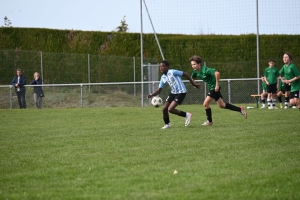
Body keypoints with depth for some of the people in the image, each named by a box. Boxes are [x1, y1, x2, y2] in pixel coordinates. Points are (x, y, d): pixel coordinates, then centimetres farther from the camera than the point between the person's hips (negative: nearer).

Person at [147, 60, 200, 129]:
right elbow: (159, 90, 6)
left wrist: (193, 84, -7)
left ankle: (186, 115, 2)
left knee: (170, 109, -17)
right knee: (164, 109, 3)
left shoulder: (173, 72, -17)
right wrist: (151, 95, -13)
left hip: (181, 92, -8)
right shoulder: (163, 78, 4)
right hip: (173, 93, 8)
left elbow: (185, 74, -11)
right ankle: (167, 124, 25)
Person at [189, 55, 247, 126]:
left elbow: (217, 73, -36)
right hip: (211, 87, 9)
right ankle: (240, 109, 26)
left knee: (206, 104, -11)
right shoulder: (195, 71, 0)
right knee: (221, 105, 16)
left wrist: (217, 85, -31)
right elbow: (191, 78, 20)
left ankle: (209, 121, 7)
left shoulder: (205, 70, -25)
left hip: (214, 87, -9)